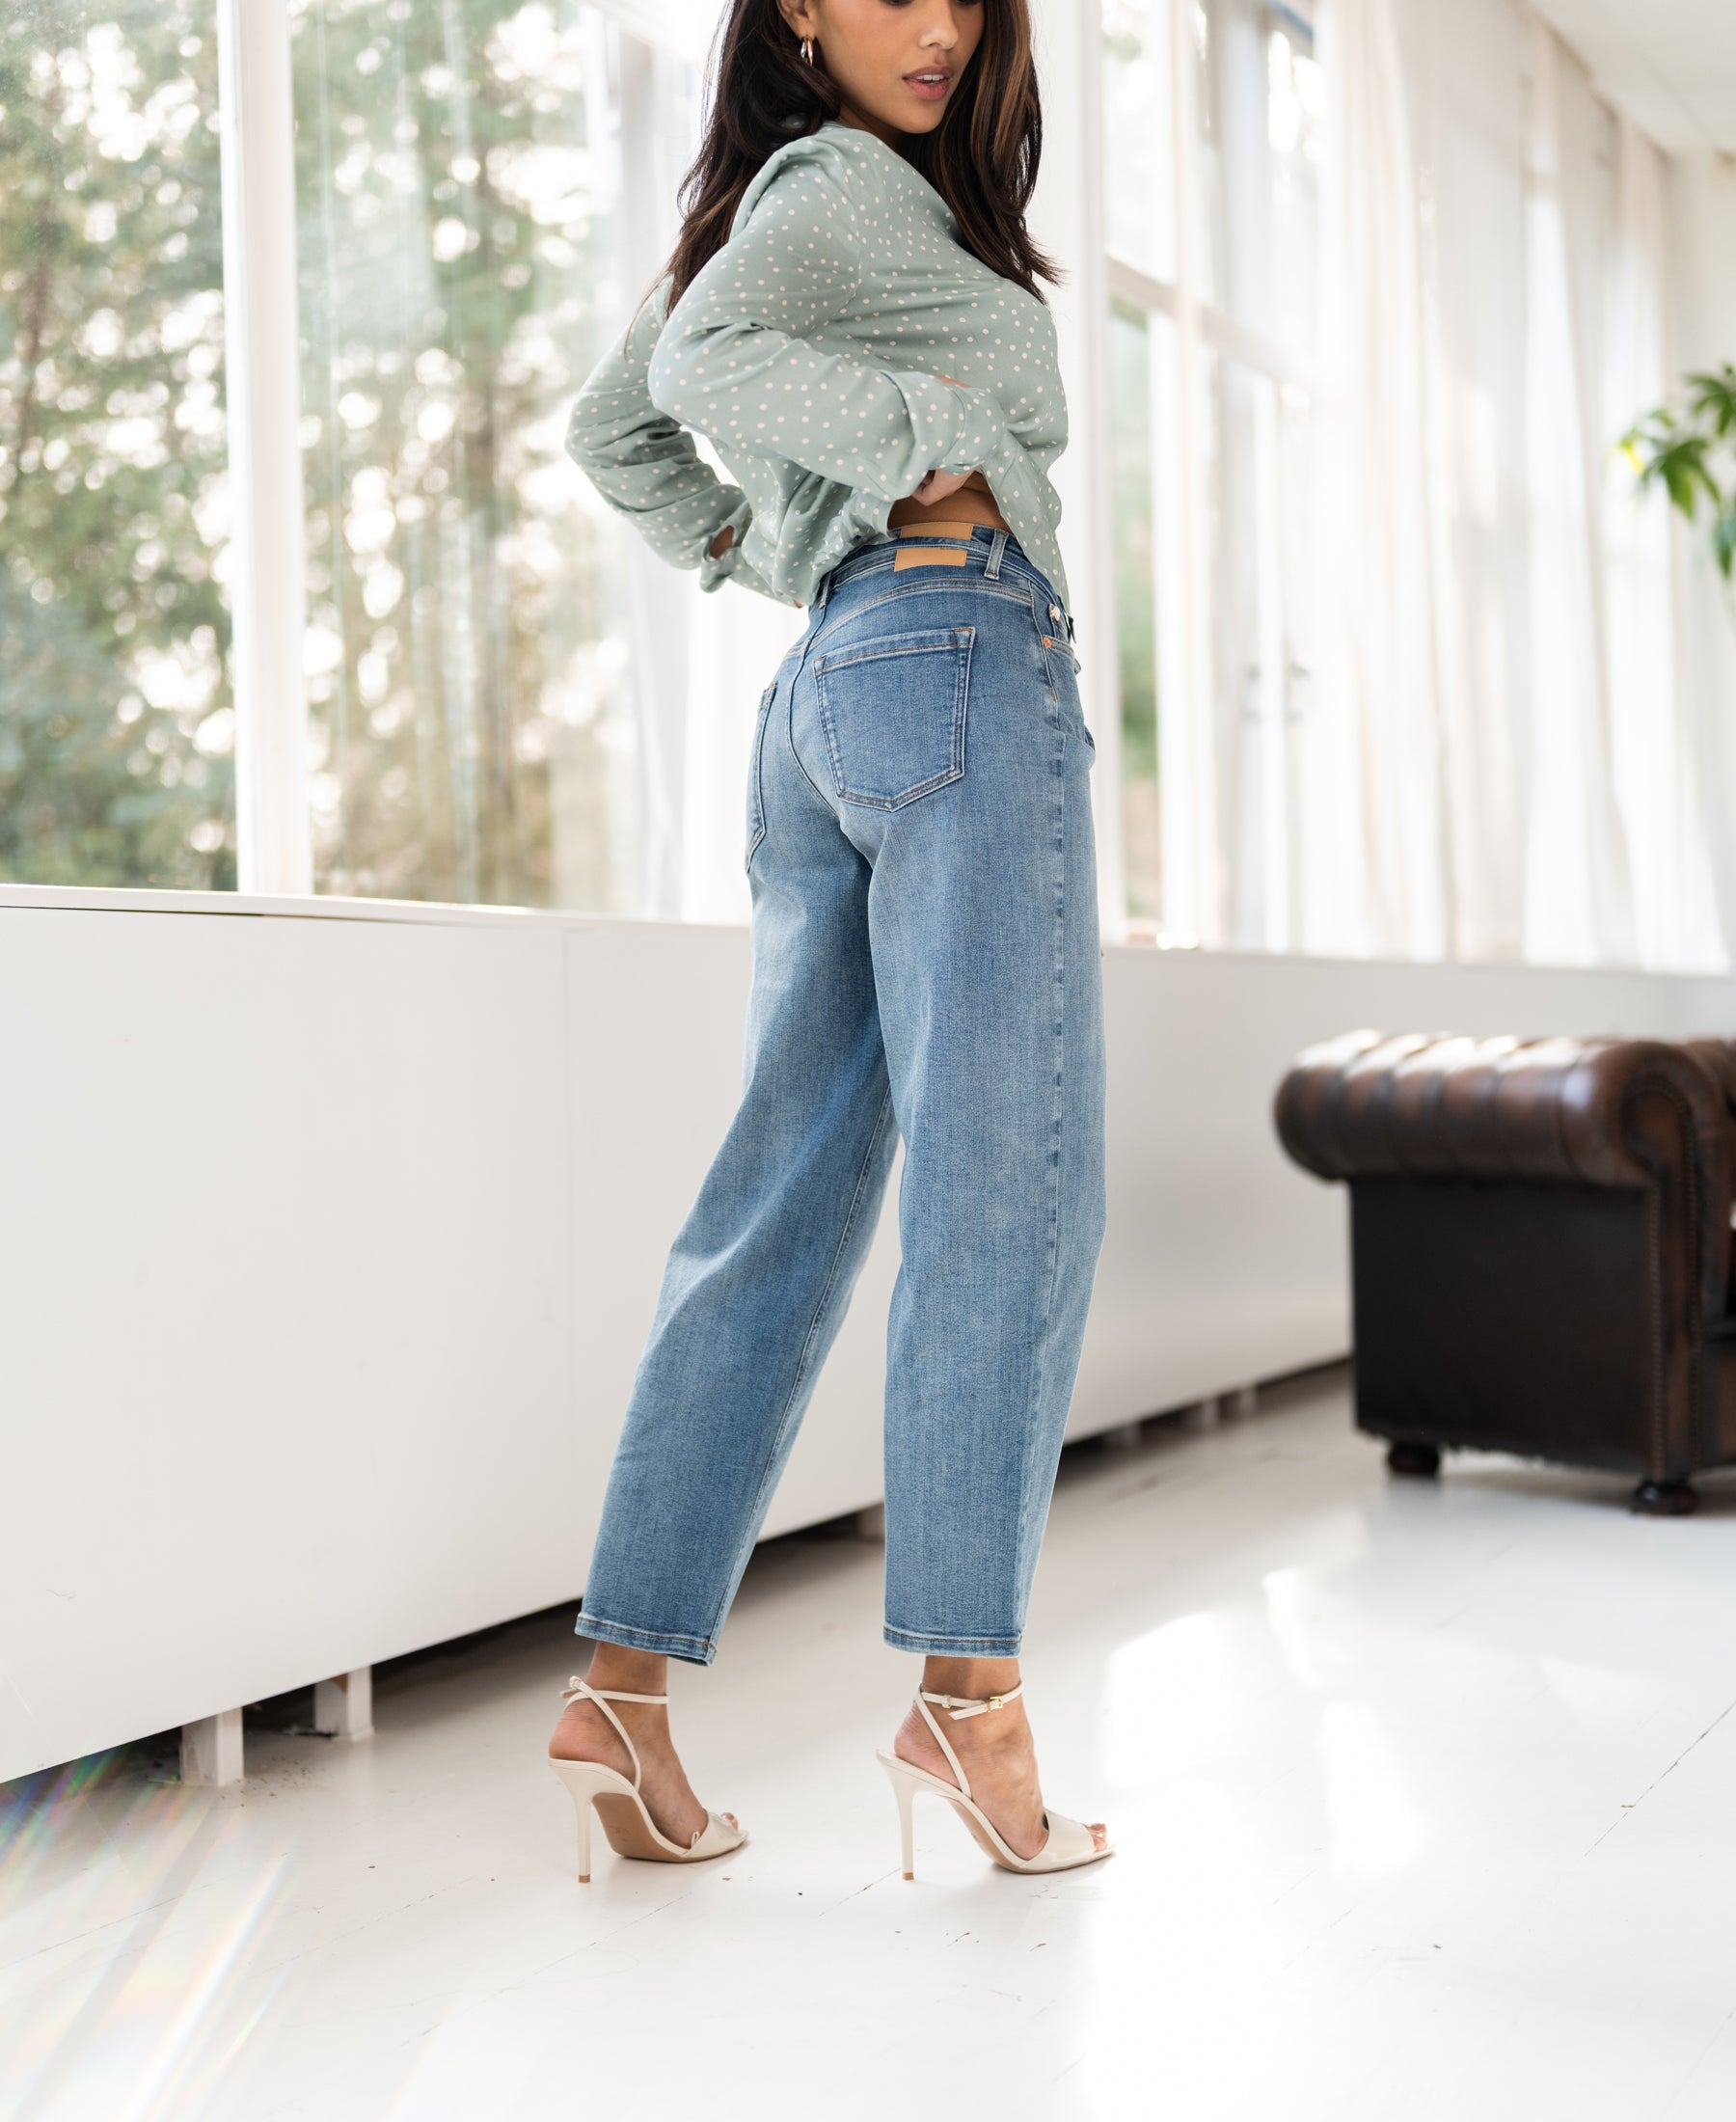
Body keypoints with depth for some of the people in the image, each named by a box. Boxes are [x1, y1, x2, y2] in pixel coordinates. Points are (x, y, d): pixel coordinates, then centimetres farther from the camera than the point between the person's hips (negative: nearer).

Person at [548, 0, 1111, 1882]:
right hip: (962, 653, -9)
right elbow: (707, 347, -19)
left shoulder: (769, 203, 26)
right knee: (1001, 1181, -11)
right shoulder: (840, 178, 0)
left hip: (828, 687, 9)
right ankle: (966, 1689, -13)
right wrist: (927, 445, -12)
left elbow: (610, 425, 32)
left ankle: (625, 1686, 2)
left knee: (780, 1204, 3)